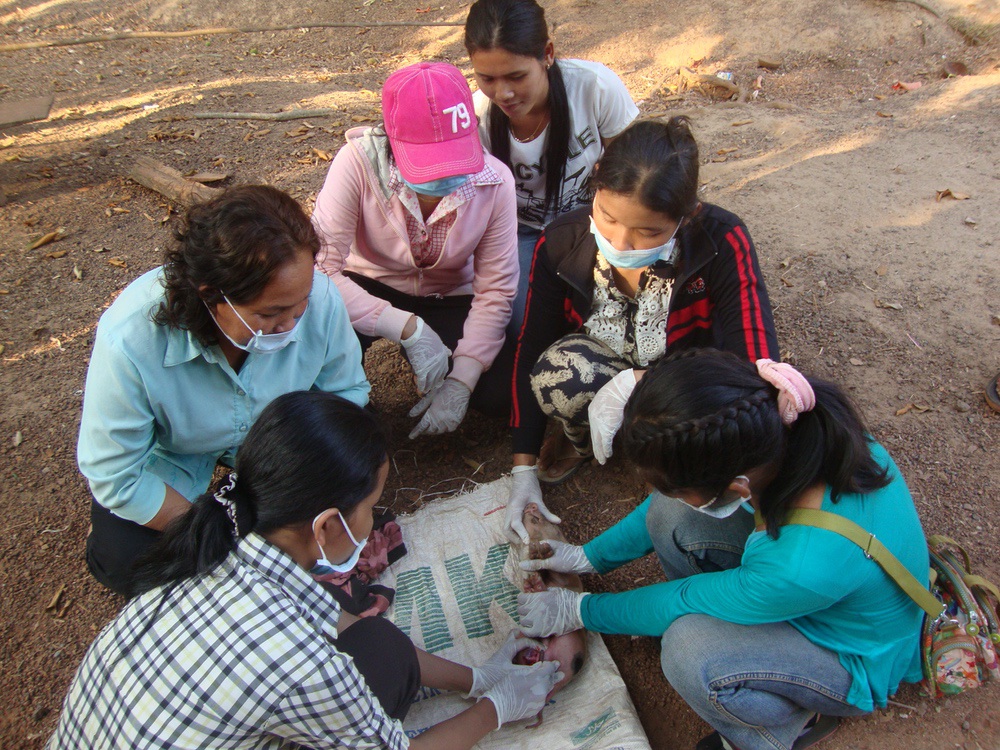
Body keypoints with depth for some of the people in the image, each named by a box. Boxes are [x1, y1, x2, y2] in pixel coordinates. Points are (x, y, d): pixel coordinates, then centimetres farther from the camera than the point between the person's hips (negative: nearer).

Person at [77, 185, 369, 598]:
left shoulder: (317, 296, -32)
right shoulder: (129, 341, -39)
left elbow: (346, 391, -12)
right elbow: (116, 478, -26)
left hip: (275, 433, 3)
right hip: (169, 455, -3)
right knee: (124, 562, -20)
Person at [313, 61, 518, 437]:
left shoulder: (494, 181, -21)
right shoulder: (358, 163, -28)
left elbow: (495, 290, -17)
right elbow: (320, 269, -32)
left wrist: (460, 382, -25)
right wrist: (408, 328, -37)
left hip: (448, 299, 2)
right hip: (369, 287, -2)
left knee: (503, 392, -20)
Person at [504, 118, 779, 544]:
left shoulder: (723, 244, -27)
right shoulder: (563, 242, -19)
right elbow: (531, 352, -10)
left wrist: (634, 382, -37)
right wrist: (524, 469, -11)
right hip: (598, 364, 2)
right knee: (558, 373, -35)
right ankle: (582, 437, 0)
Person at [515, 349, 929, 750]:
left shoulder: (803, 567, -43)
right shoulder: (770, 420, -26)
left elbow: (683, 602, -24)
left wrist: (578, 611, -8)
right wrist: (589, 556, 0)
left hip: (856, 662, -6)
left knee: (689, 649, -31)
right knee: (669, 512, -12)